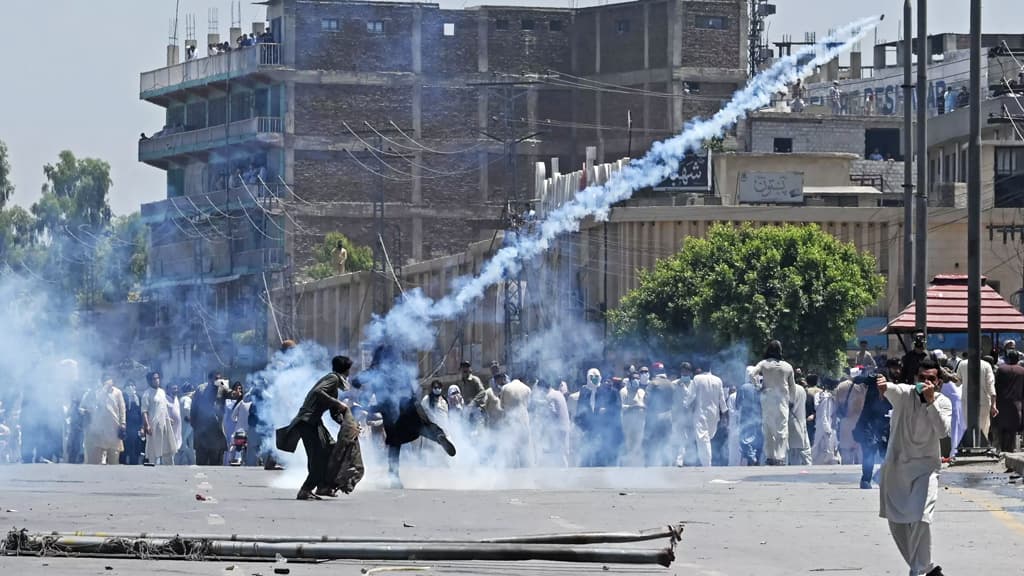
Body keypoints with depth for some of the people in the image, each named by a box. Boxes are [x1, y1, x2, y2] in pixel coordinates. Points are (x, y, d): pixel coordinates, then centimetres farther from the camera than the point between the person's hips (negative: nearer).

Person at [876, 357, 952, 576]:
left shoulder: (943, 402, -6)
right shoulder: (904, 394, -9)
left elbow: (943, 431, -22)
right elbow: (890, 390, -34)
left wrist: (931, 401, -29)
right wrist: (884, 385, -59)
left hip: (925, 467, -2)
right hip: (896, 465, 2)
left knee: (921, 519, -20)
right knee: (896, 521, 10)